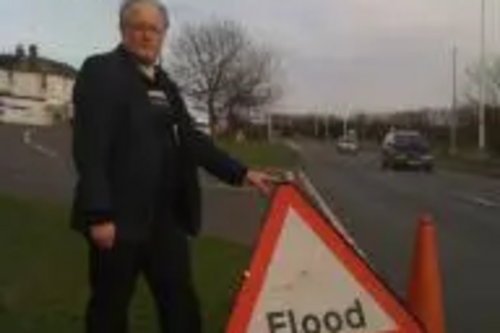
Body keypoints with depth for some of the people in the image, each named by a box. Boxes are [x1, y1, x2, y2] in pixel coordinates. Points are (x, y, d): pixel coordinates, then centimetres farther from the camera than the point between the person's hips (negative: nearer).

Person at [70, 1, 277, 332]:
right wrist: (99, 214, -22)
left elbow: (191, 138, 15)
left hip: (166, 215, 7)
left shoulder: (165, 84, 16)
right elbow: (90, 147, -16)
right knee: (110, 306, 6)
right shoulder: (101, 71, -7)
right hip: (120, 214, -7)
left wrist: (242, 173, 6)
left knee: (181, 304, 11)